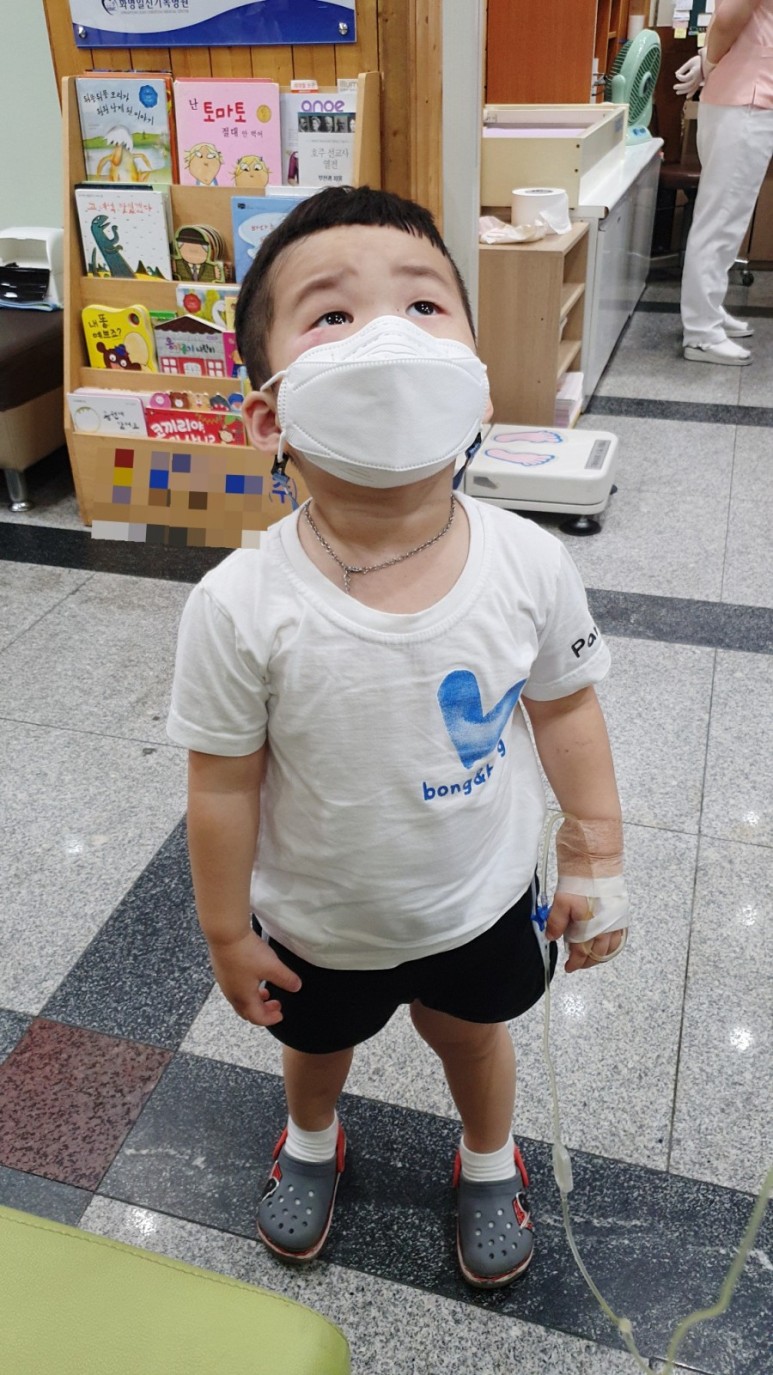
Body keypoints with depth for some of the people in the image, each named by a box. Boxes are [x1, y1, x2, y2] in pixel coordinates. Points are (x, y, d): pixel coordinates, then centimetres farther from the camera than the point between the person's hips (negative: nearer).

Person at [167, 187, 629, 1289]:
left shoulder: (530, 566, -25)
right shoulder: (240, 610, -32)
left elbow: (565, 711, -8)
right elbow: (224, 787, -18)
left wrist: (600, 864, 0)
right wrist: (229, 933, -6)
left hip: (483, 899, 1)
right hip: (318, 925, 0)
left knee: (473, 1033, 30)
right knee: (318, 1041, 30)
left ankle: (490, 1157, 64)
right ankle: (312, 1140, 67)